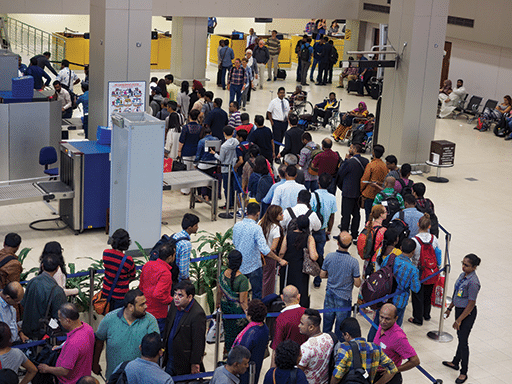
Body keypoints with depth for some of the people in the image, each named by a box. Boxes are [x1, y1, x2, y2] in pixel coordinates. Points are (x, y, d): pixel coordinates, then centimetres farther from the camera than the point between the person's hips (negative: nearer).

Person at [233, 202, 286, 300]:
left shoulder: (236, 225, -3)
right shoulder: (256, 228, -21)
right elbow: (264, 250, -27)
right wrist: (280, 260, -21)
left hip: (239, 266, 5)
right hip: (253, 266, -5)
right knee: (257, 294, 10)